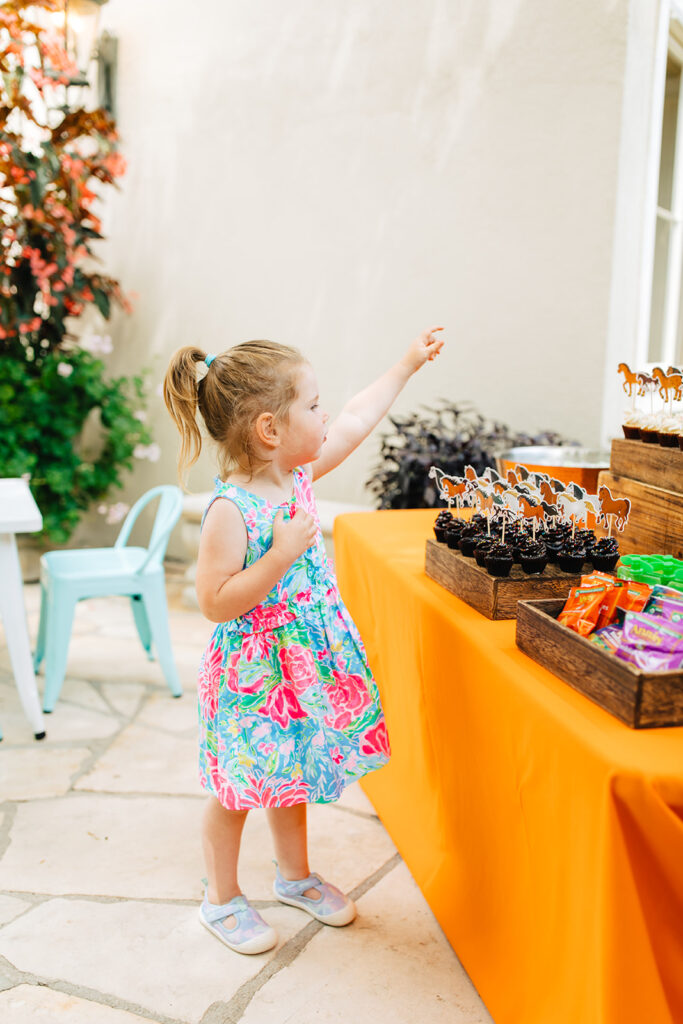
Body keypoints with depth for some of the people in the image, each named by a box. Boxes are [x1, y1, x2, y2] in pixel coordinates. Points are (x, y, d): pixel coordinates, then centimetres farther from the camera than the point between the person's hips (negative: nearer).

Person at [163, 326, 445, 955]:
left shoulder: (297, 473, -2)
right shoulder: (230, 510, -25)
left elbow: (357, 421, 11)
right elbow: (214, 602, -25)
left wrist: (408, 364, 17)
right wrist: (281, 555, -31)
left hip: (307, 662, 7)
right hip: (253, 675, -7)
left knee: (290, 775, 24)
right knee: (238, 790, 11)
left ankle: (295, 876, 44)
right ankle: (223, 899, 32)